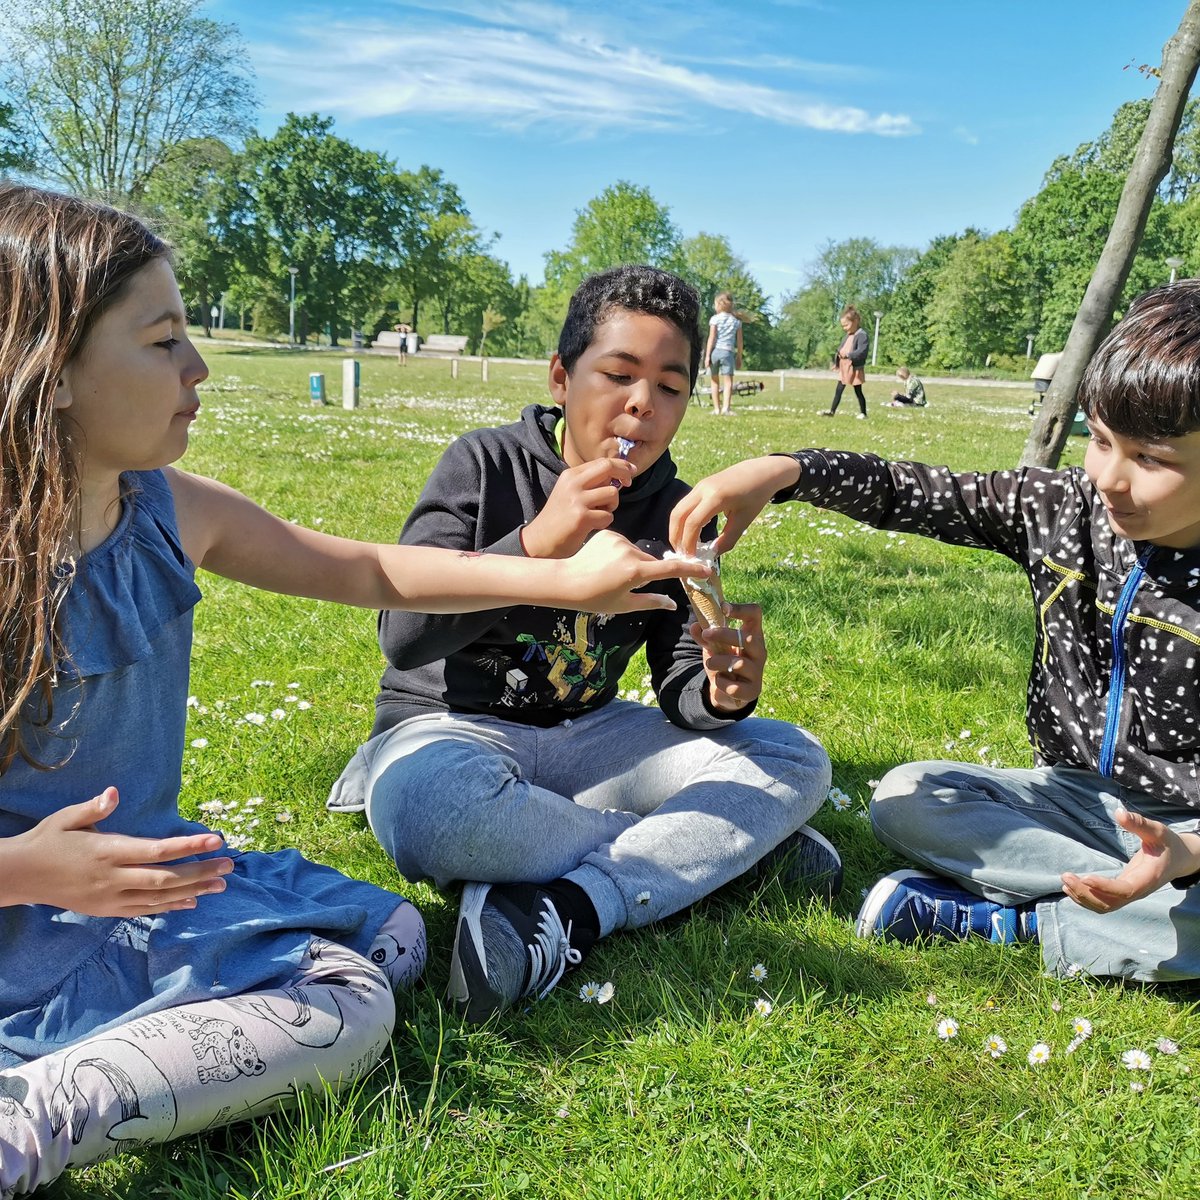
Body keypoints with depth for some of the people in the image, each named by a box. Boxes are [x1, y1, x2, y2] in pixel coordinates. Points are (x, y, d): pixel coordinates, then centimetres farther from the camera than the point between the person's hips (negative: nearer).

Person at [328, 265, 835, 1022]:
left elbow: (681, 687, -4)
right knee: (420, 799, -40)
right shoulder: (487, 464, -10)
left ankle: (566, 914, -33)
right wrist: (534, 546, -33)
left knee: (798, 760, -13)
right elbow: (402, 635, -19)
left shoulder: (675, 514, 0)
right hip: (453, 729, -3)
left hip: (585, 735, 4)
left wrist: (724, 695, -29)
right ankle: (724, 849, -20)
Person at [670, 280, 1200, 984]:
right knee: (905, 799, -15)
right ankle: (1135, 903, -15)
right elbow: (911, 493, -12)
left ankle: (1008, 920, -20)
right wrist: (781, 471, -28)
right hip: (1078, 792, 5)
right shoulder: (1063, 509, -9)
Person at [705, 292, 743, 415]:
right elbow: (739, 342, 9)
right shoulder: (736, 321, 9)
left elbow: (712, 338, -5)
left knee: (714, 381, 11)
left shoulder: (715, 319, 0)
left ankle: (717, 408, 11)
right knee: (728, 381, -5)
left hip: (714, 351, -1)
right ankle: (725, 407, -23)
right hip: (728, 352, 1)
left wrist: (707, 355, -5)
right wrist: (739, 357, 17)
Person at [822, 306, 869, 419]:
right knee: (838, 390, 9)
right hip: (844, 368, 8)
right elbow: (841, 348, 17)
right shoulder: (848, 335, 11)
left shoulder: (861, 335, -16)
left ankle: (863, 413, 12)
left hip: (855, 369, -8)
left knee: (858, 392, 2)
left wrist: (848, 355, -35)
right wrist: (837, 359, 3)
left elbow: (862, 352, -26)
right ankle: (832, 410, 14)